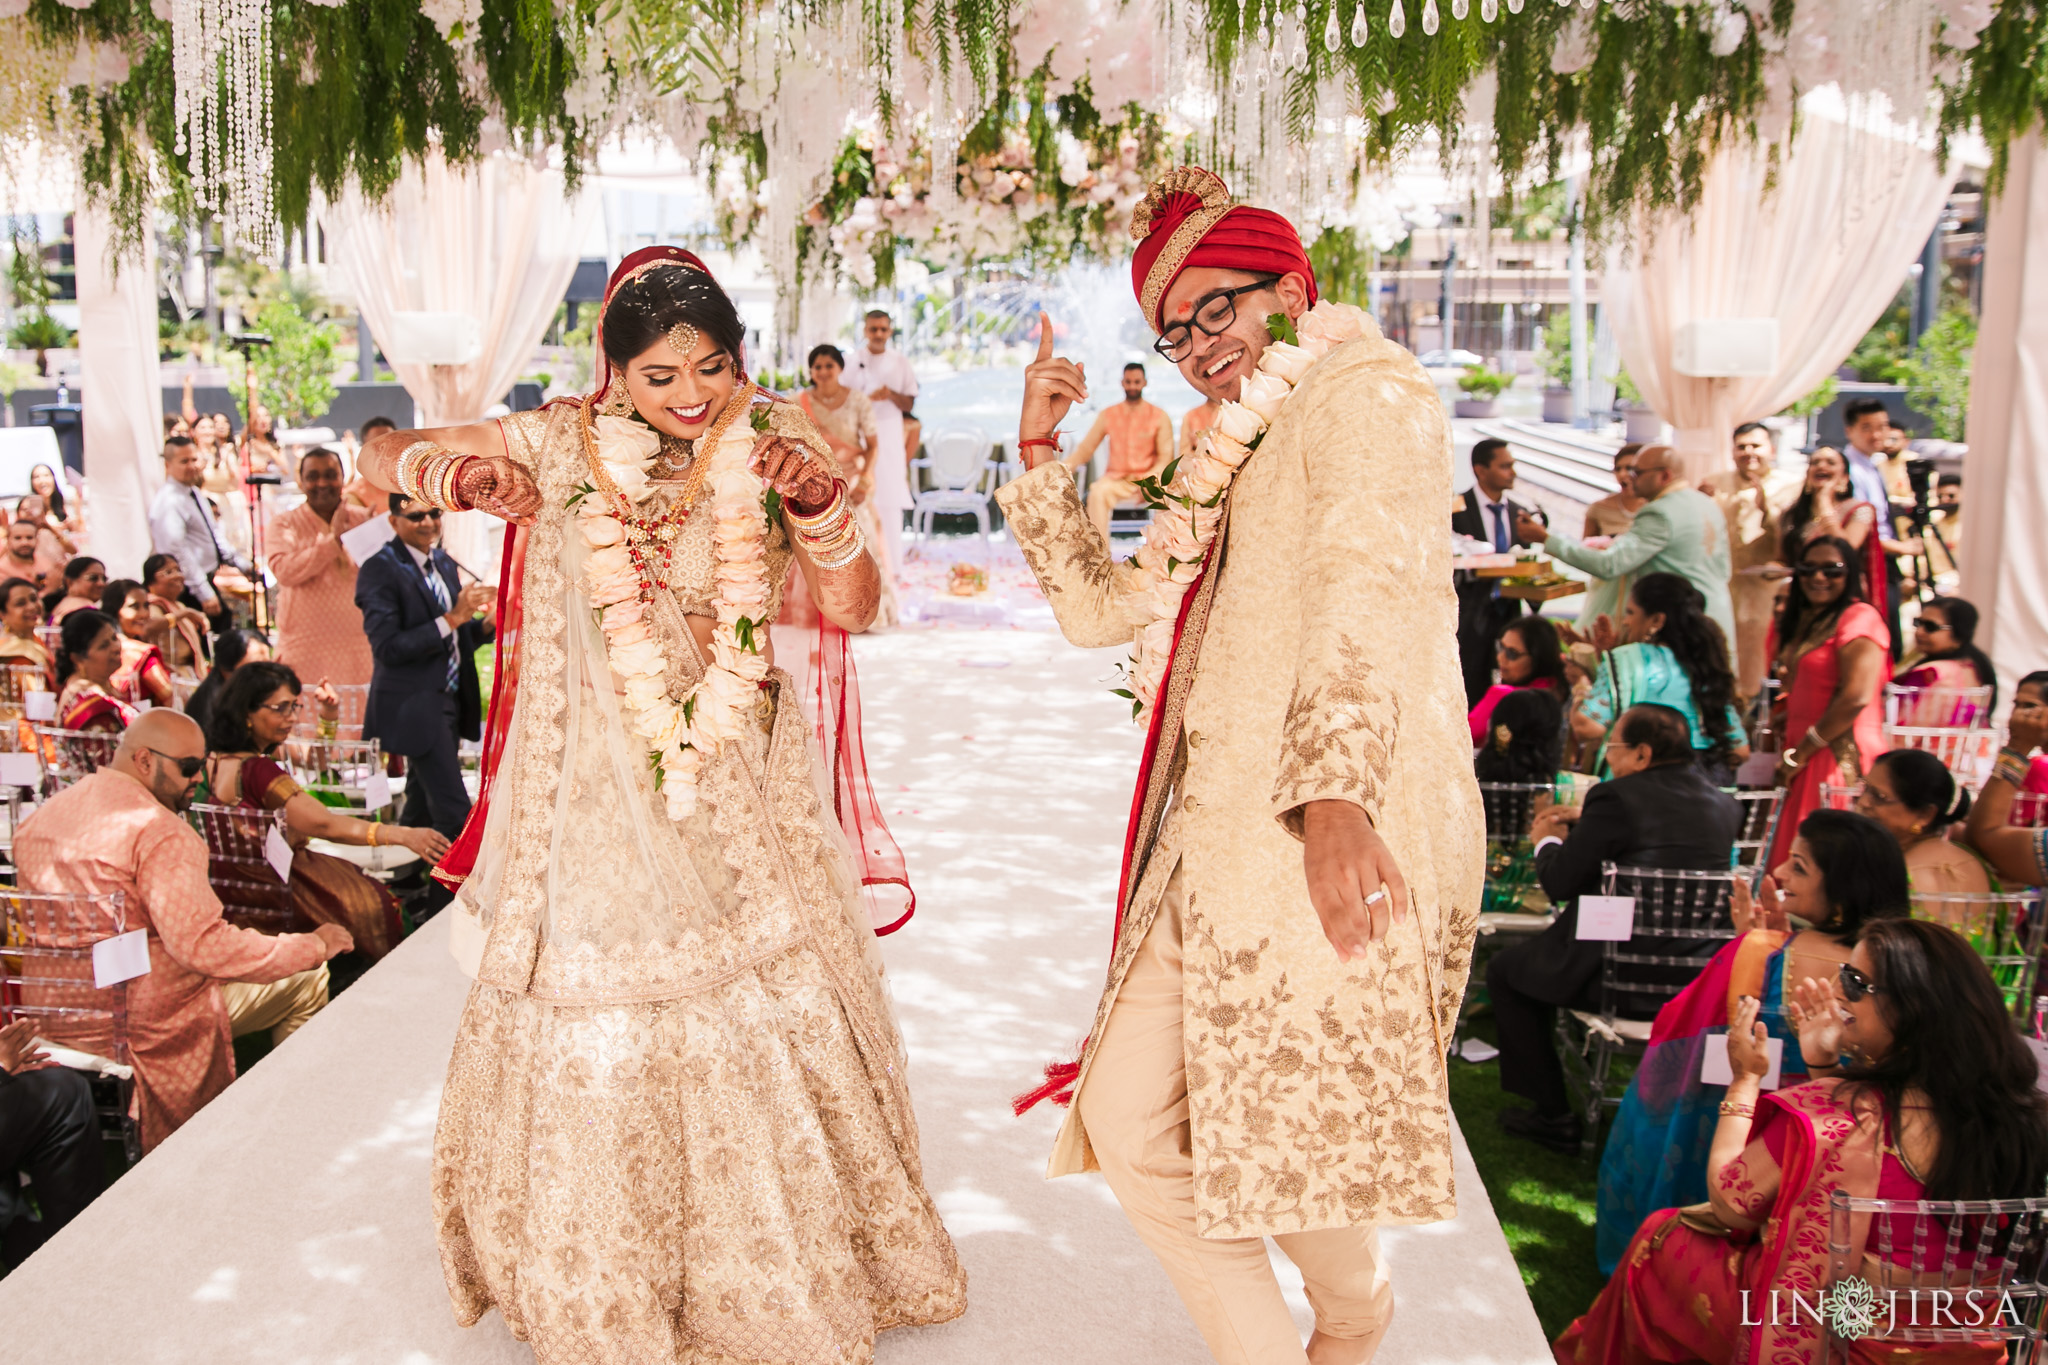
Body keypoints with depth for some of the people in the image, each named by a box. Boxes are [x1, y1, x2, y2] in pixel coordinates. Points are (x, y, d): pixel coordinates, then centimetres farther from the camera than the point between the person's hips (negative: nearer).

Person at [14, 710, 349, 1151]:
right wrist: (317, 944, -18)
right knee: (309, 980, 6)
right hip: (143, 1023, -9)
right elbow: (203, 945, -28)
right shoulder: (159, 832, -22)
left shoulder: (40, 817, 5)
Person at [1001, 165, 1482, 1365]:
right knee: (1126, 1118, 6)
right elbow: (1100, 609, 27)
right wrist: (1042, 451, 20)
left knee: (1283, 1133, -1)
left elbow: (1365, 584, -16)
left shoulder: (1365, 388, 0)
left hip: (1327, 838, -9)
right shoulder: (1236, 463, 27)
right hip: (1213, 839, 9)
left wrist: (1333, 785, -28)